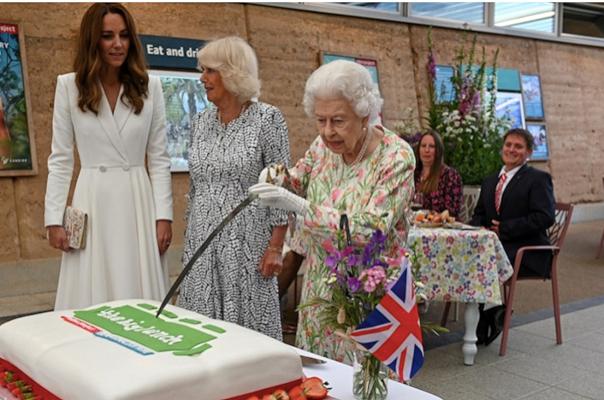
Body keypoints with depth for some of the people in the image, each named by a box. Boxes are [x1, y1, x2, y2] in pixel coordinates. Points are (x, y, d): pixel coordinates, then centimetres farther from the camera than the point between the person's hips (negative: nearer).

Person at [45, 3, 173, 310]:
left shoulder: (149, 87, 3)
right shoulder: (69, 86, 1)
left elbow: (159, 158, 4)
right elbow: (60, 159, 3)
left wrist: (164, 215, -2)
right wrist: (54, 218, -3)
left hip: (139, 203, 1)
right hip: (93, 203, -1)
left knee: (142, 302, 4)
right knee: (93, 301, 2)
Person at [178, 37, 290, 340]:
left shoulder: (267, 118, -7)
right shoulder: (201, 121, 10)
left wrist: (275, 246, -13)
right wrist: (189, 237, 15)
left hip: (246, 243, -5)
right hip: (202, 240, 5)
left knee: (247, 324, 1)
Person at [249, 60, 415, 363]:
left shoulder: (396, 157, -18)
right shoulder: (325, 145, -2)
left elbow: (371, 232, -25)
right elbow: (298, 181, 15)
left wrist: (301, 207, -31)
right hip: (319, 285, 5)